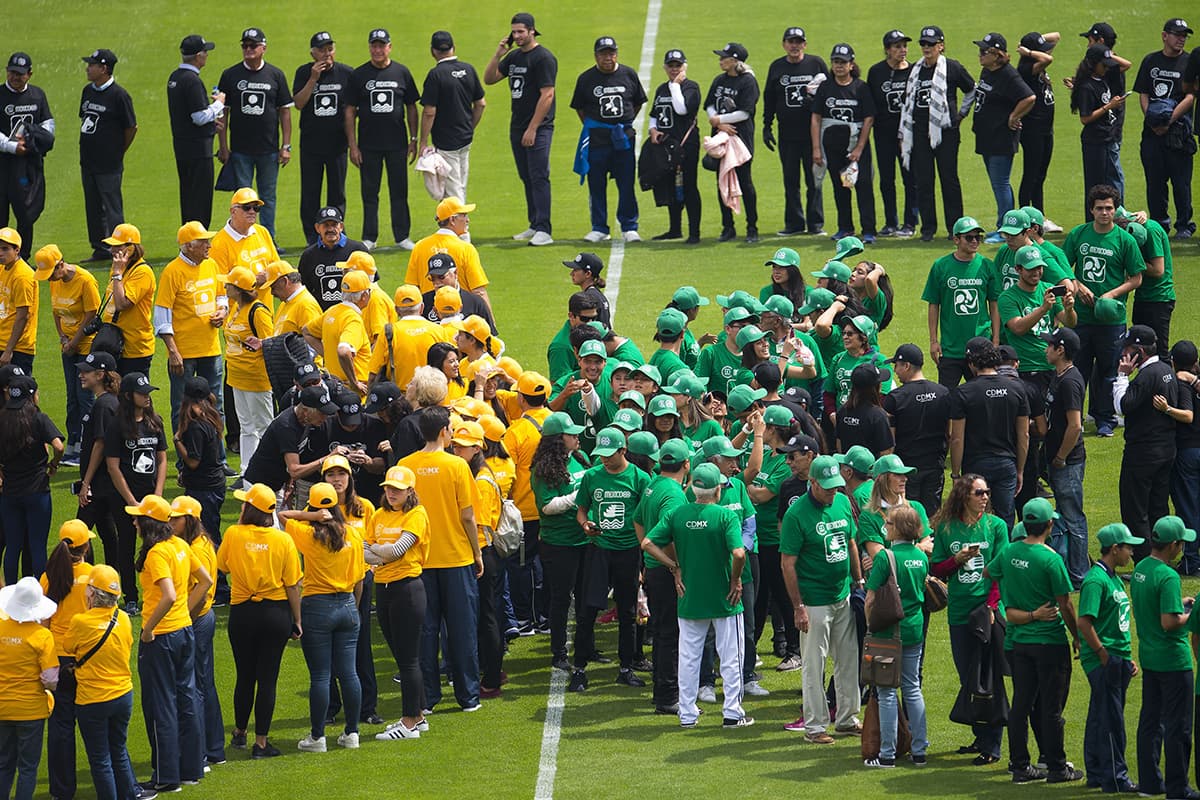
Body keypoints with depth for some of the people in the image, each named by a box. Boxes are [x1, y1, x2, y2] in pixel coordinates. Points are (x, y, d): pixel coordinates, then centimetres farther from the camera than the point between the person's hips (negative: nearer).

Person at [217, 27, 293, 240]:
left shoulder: (275, 75, 4)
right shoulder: (230, 75, 2)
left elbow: (285, 111, 6)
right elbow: (222, 112, 3)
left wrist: (286, 146, 0)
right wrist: (223, 146, -3)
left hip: (269, 150, 1)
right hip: (240, 149, -1)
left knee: (268, 197, 7)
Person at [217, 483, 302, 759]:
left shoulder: (233, 535, -10)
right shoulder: (282, 540, -9)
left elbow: (223, 566, 9)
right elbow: (292, 585, -6)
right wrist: (297, 621, 5)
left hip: (242, 612, 1)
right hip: (276, 612, -1)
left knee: (245, 676, 16)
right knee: (267, 678, 4)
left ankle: (240, 733, 31)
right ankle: (261, 742, 6)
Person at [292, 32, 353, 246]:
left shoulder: (346, 74, 2)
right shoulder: (304, 73, 1)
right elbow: (298, 103, -8)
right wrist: (313, 79, -17)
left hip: (337, 143, 0)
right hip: (310, 143, 0)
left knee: (337, 193, 4)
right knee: (310, 193, 1)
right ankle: (312, 240, 7)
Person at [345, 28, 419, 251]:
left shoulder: (402, 73, 4)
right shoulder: (359, 75, 1)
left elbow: (411, 108, 10)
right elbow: (350, 111, 2)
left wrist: (414, 140, 4)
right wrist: (352, 146, -4)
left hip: (397, 143, 1)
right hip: (369, 145, -1)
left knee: (399, 191, 4)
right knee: (369, 192, 4)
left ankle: (402, 236, 12)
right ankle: (369, 238, 10)